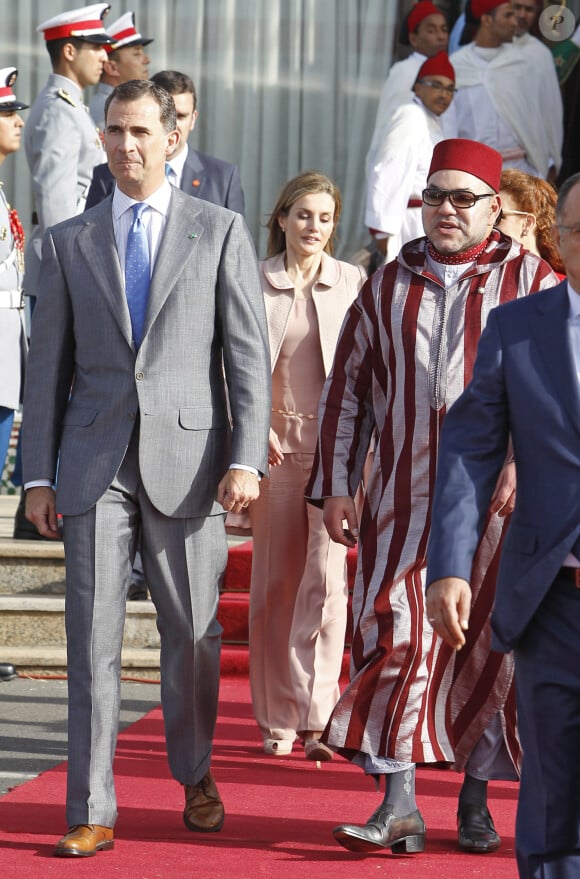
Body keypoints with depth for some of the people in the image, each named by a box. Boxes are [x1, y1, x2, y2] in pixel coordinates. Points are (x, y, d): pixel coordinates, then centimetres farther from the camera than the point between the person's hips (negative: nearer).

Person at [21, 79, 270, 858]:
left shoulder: (221, 232, 5)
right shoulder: (70, 242, 10)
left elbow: (248, 354, 1)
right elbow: (47, 365, 10)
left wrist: (247, 459, -8)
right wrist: (37, 475, 3)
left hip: (187, 459, -1)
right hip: (96, 464, 1)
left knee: (193, 633, 6)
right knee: (92, 638, -2)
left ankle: (195, 775, 29)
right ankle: (92, 812, 2)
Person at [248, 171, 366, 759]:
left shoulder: (353, 283, 4)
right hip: (273, 440, 1)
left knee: (326, 574, -12)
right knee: (275, 579, 5)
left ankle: (317, 715, -10)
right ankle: (279, 719, 15)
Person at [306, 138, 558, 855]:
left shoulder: (531, 283, 5)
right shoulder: (387, 288, 14)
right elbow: (346, 390, 16)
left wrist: (525, 468, -14)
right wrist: (336, 485, 9)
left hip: (499, 504, -2)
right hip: (403, 500, 2)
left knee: (489, 647, 3)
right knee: (395, 637, -8)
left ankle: (474, 802, 16)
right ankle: (398, 807, -5)